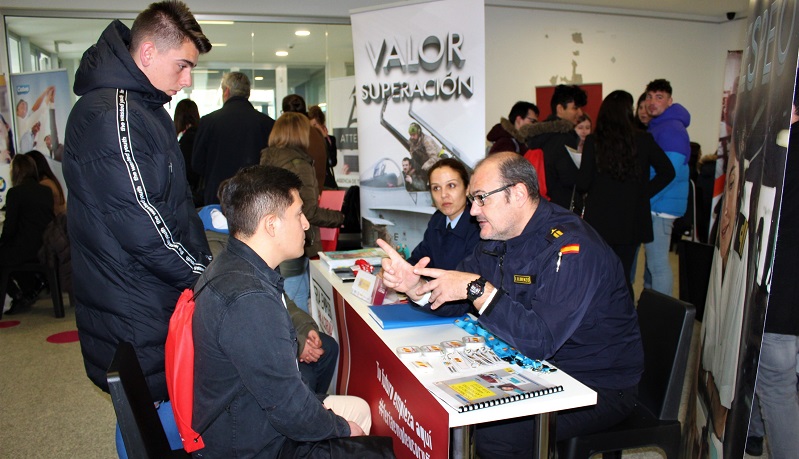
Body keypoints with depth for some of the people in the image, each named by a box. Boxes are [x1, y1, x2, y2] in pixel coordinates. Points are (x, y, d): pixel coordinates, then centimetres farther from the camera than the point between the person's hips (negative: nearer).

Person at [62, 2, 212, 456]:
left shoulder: (147, 108, 14)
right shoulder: (109, 115, -20)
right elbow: (142, 226, -24)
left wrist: (207, 262, 8)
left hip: (165, 298, 9)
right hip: (139, 317, -9)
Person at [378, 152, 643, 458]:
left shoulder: (571, 248, -26)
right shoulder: (499, 237, 1)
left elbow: (540, 341, -34)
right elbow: (453, 305, 2)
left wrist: (477, 288, -32)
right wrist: (416, 287, -18)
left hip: (599, 387, -7)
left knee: (493, 432, -23)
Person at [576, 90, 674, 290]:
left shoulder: (593, 142, -9)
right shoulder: (644, 140, -4)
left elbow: (583, 184, -9)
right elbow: (667, 172, 3)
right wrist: (644, 193, 7)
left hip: (599, 222, -1)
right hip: (631, 222, 2)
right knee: (623, 278, 11)